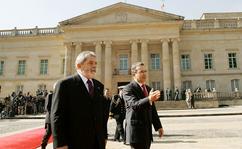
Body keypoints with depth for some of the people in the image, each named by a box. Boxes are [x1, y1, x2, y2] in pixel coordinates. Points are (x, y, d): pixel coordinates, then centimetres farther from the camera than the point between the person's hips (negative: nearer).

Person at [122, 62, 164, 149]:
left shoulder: (148, 88, 14)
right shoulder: (128, 89, -10)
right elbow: (134, 104, -28)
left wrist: (158, 126, 14)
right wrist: (149, 99, -44)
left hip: (147, 131, 7)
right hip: (136, 130, -7)